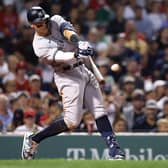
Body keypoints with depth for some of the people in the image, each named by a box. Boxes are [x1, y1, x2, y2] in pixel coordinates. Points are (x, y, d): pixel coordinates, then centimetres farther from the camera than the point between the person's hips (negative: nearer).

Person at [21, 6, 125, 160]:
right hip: (68, 77, -6)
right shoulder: (39, 45, -12)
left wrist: (74, 38, -38)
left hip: (84, 71, 6)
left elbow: (67, 30, -16)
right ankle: (33, 140, 2)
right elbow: (57, 57, -28)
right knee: (72, 121, -11)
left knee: (100, 111, -3)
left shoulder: (56, 21, 4)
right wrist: (77, 54, -45)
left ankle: (113, 148, -6)